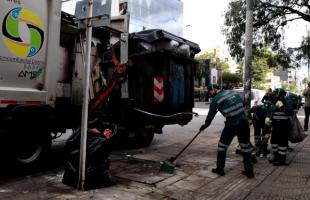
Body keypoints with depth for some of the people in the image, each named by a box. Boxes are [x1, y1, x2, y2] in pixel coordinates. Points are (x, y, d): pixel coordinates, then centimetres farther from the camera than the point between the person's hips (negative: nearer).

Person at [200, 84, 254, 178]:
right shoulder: (233, 92, 12)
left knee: (222, 145, 12)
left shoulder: (216, 99, -3)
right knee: (245, 146, 16)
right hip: (244, 122, 5)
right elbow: (242, 104, 17)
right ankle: (249, 171, 20)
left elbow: (211, 115, 3)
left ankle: (220, 169, 19)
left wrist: (205, 125, 17)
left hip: (232, 124, -5)